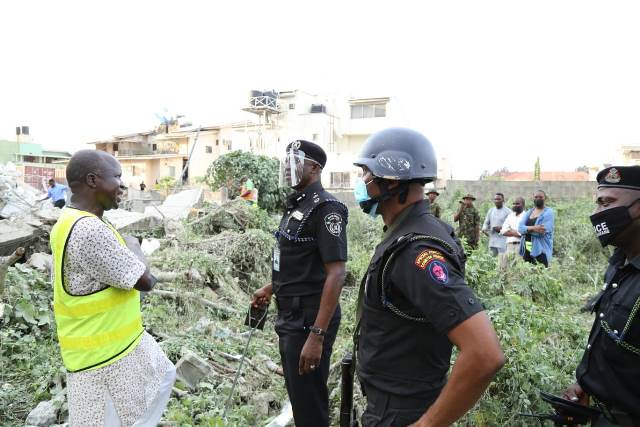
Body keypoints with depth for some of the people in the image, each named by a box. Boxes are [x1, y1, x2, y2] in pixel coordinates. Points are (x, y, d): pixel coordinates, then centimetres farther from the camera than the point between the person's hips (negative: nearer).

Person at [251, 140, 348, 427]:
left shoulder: (325, 208, -17)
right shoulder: (295, 205, 11)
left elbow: (336, 273, -24)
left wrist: (317, 335, -27)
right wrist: (271, 288, 20)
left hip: (309, 318, -9)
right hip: (289, 316, 9)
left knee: (309, 403, 4)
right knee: (296, 394, 23)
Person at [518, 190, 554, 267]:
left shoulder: (548, 212, 0)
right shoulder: (528, 212, 15)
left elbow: (544, 230, -15)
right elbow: (520, 227, -1)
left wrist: (527, 229, -7)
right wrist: (533, 228, -19)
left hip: (540, 250, -5)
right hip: (527, 249, 5)